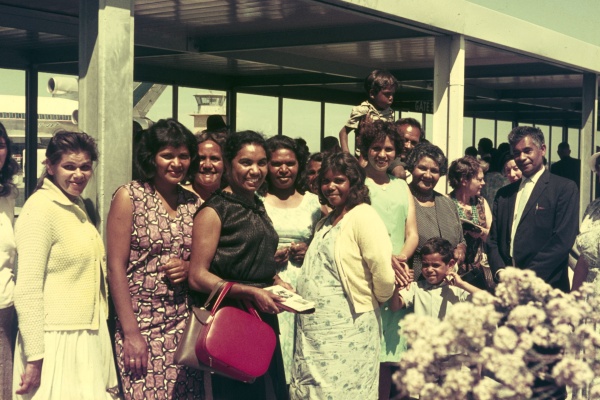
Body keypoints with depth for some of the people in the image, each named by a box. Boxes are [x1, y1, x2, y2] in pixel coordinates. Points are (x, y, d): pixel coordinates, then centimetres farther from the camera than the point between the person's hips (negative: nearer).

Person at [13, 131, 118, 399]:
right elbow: (27, 290, -18)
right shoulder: (40, 208, -13)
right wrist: (35, 357, -20)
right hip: (57, 343, -8)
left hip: (89, 338, 8)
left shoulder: (77, 206, 13)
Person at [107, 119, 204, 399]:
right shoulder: (129, 197, -5)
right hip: (141, 323, -4)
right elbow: (116, 267, -8)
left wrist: (189, 268, -6)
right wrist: (130, 332, -13)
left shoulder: (193, 203, 8)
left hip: (185, 322, 4)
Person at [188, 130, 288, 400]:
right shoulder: (214, 211, -9)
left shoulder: (258, 207, 14)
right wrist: (251, 292, -20)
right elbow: (197, 277, -15)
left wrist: (277, 282, 8)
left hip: (265, 319, 8)